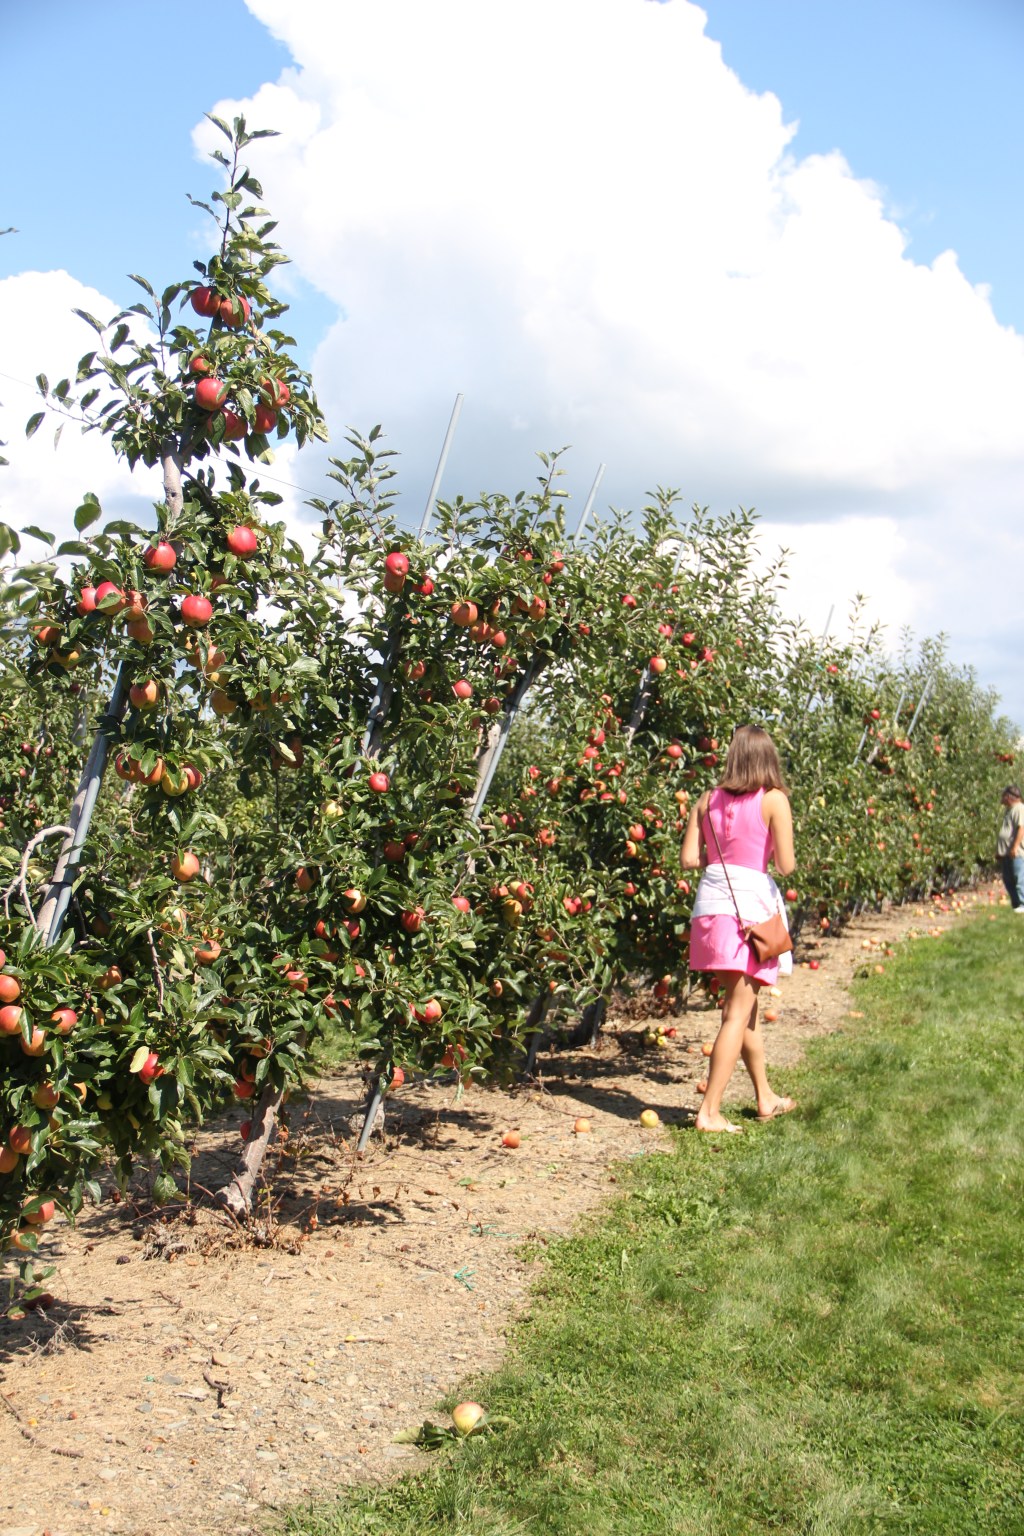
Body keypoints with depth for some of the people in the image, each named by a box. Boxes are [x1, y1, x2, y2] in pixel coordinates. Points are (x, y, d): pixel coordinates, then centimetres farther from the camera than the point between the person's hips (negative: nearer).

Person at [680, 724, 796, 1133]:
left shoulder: (709, 799, 8)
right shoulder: (773, 800, -4)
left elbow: (688, 858, 5)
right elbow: (785, 865, -7)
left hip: (710, 904, 5)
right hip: (750, 906, -5)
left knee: (746, 1006, 19)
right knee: (738, 1014, -1)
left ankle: (766, 1098, 33)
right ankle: (709, 1112, -5)